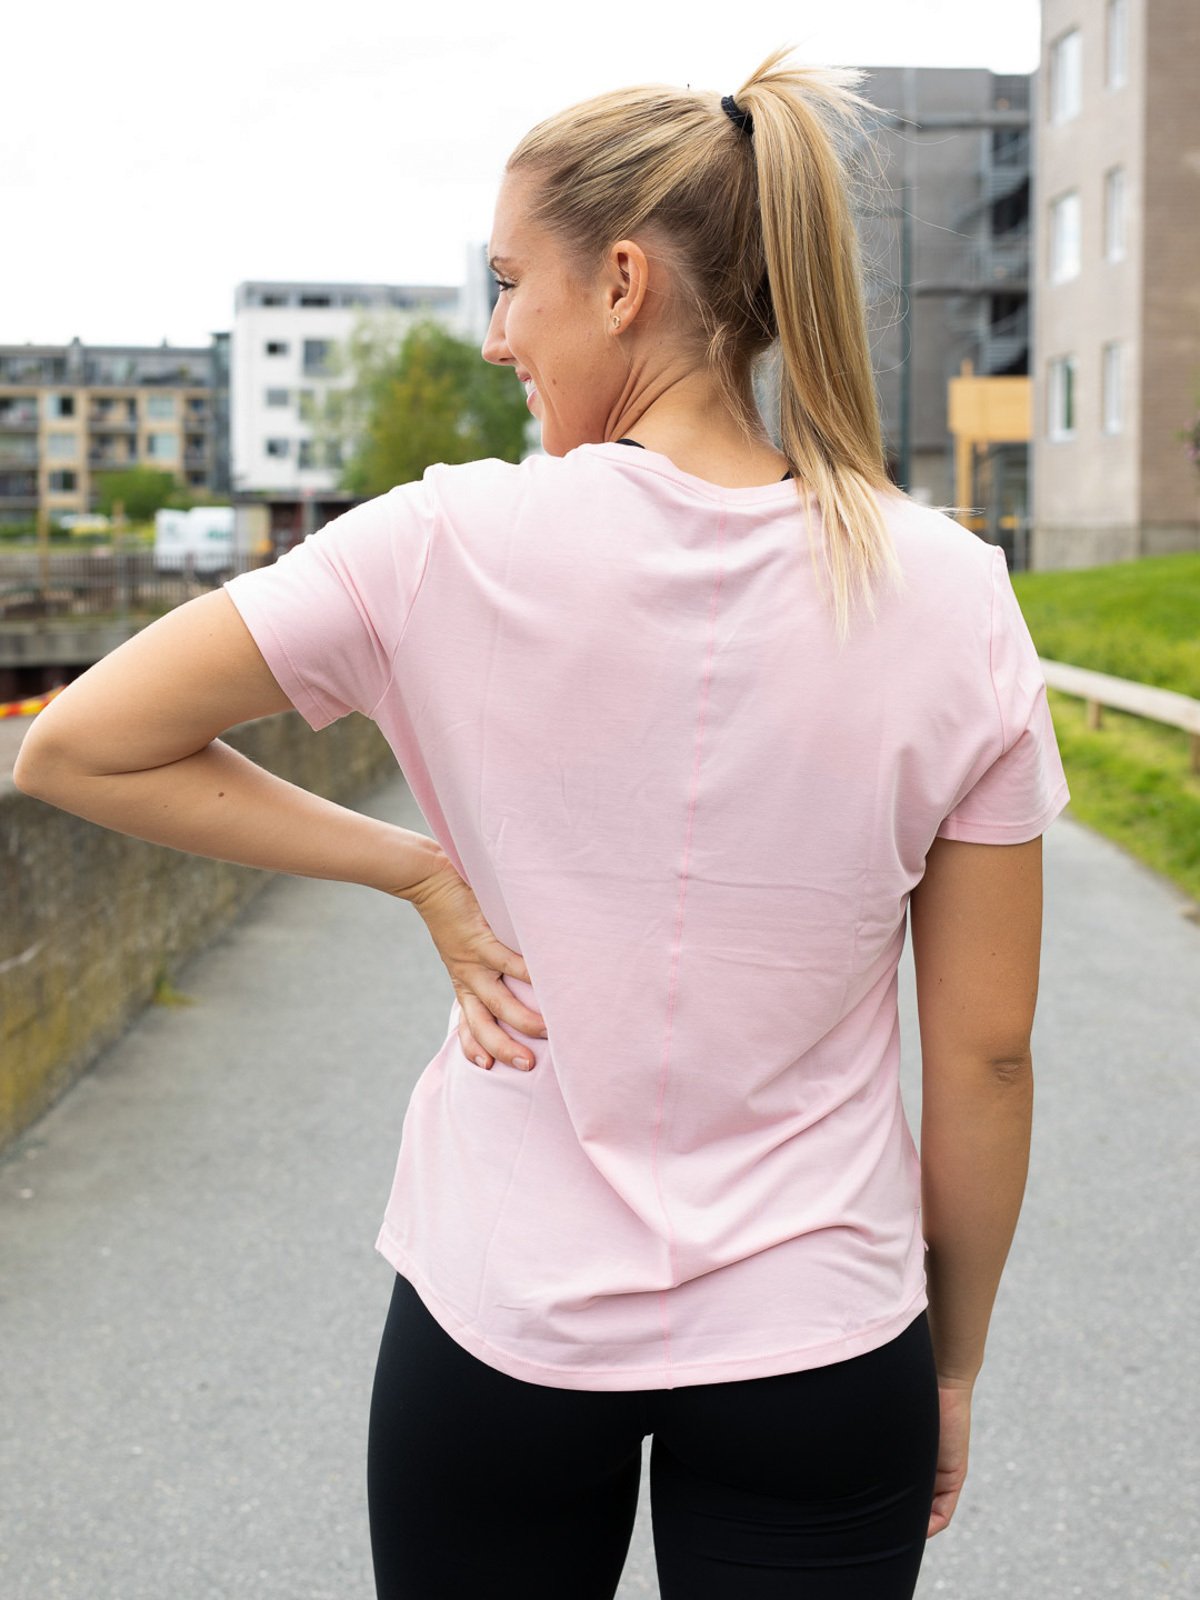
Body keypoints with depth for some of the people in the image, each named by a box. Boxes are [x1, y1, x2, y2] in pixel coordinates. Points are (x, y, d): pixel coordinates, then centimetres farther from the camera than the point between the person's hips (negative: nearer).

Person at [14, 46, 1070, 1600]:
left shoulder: (456, 547, -14)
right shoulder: (953, 598, -9)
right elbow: (986, 1054, -5)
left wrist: (418, 867, -6)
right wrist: (952, 1362, 9)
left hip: (498, 1331, 0)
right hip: (818, 1352, 1)